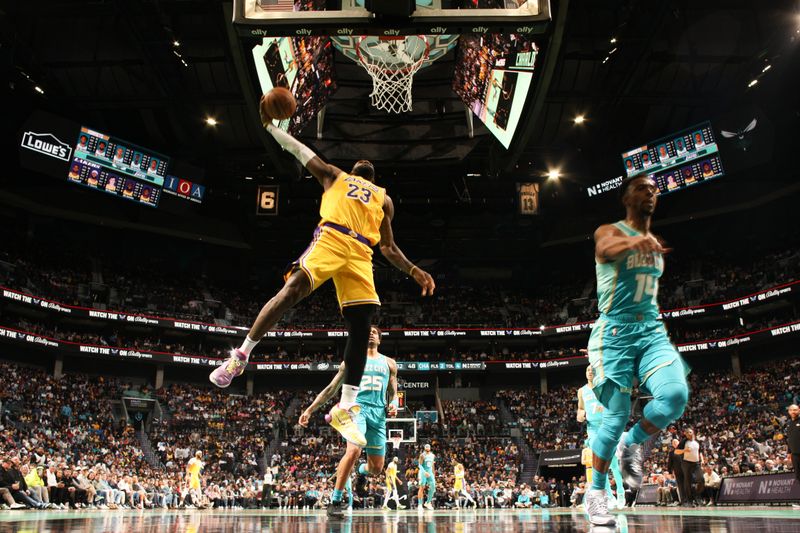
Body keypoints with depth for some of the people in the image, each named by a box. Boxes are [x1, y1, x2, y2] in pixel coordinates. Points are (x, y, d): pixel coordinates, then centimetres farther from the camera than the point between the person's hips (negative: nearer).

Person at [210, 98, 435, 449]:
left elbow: (388, 247, 29)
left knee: (362, 327, -9)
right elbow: (301, 151, 27)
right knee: (291, 291, -26)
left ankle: (344, 410, -7)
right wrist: (270, 125, 25)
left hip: (360, 254, 3)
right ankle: (240, 356, -13)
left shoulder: (383, 199, 32)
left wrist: (414, 271, 16)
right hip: (331, 237, -3)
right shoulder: (334, 176, 28)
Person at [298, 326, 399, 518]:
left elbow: (393, 392, 19)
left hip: (378, 413, 3)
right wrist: (310, 410, 5)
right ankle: (335, 501, -20)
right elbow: (331, 389, 12)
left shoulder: (389, 363, 18)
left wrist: (393, 404, -6)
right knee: (354, 450, -29)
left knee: (377, 468, 7)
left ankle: (362, 472, 45)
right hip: (356, 407, -3)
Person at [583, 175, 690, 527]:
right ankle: (596, 492, 13)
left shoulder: (654, 242, 18)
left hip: (652, 330, 5)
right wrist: (635, 239, -51)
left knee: (676, 394, -22)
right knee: (616, 416, -7)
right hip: (615, 332, -5)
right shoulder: (610, 231, -3)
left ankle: (632, 445, 5)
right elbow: (606, 248, -30)